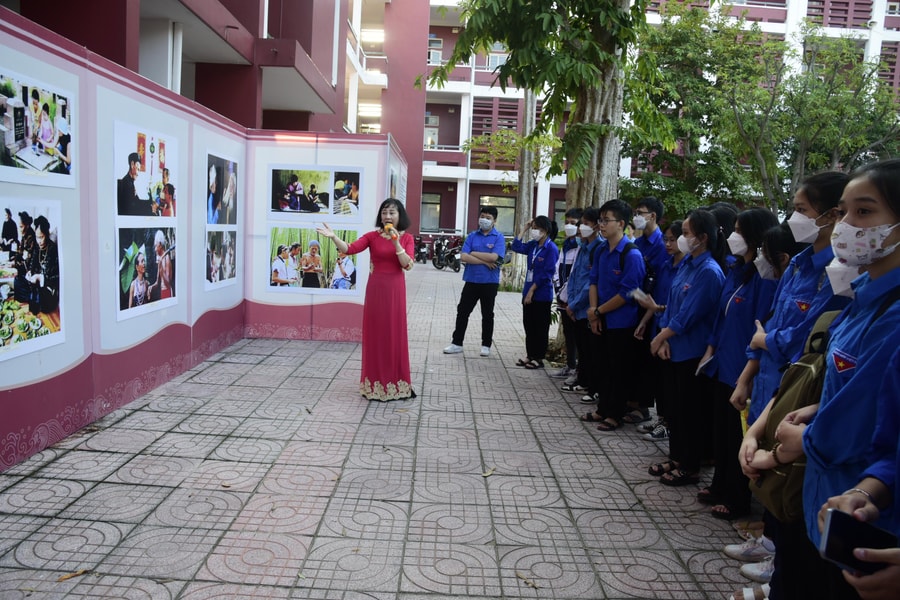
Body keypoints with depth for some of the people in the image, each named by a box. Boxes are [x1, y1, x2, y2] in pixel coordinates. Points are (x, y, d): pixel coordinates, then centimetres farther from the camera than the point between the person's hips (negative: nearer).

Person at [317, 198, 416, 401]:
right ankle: (375, 382, 15)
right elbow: (349, 249, -12)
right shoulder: (372, 236, 1)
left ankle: (395, 382, 16)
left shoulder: (406, 238, 2)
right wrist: (333, 237, -28)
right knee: (375, 334, 4)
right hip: (375, 289, 0)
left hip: (395, 290, 0)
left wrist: (396, 243, -20)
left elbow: (407, 265, -10)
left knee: (395, 334, 5)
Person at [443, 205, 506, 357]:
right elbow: (463, 257, -7)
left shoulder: (499, 237, -4)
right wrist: (484, 261, -14)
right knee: (462, 312, 6)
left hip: (490, 283, -3)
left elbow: (493, 257, -19)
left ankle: (486, 345, 21)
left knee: (487, 315, 10)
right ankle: (457, 343, 16)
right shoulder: (472, 236, 4)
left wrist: (473, 253, -10)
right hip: (471, 281, 3)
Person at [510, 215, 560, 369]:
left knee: (540, 328, 4)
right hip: (528, 292, 8)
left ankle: (539, 358, 13)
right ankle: (530, 355, 24)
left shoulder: (551, 248, -14)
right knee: (528, 325, 13)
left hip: (542, 294, -8)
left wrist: (532, 290, -17)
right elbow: (516, 247, 10)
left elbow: (546, 274, -18)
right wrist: (524, 229, 4)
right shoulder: (533, 245, 7)